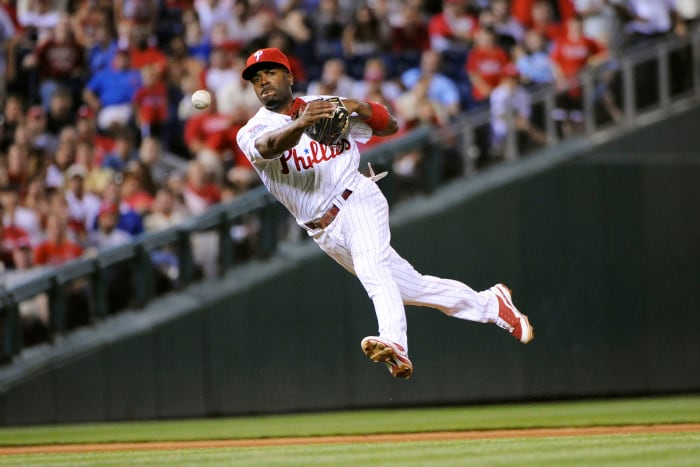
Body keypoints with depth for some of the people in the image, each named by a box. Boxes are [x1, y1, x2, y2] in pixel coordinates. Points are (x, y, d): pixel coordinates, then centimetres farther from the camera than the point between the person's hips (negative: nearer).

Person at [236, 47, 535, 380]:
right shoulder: (251, 133, -2)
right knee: (409, 285, 6)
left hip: (357, 200, -2)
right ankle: (490, 305, 24)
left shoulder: (329, 107, 4)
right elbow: (270, 146, -27)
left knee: (371, 266, -31)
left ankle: (395, 346, -52)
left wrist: (361, 108, -16)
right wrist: (301, 123, -48)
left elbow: (390, 127, 6)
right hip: (325, 232, 2)